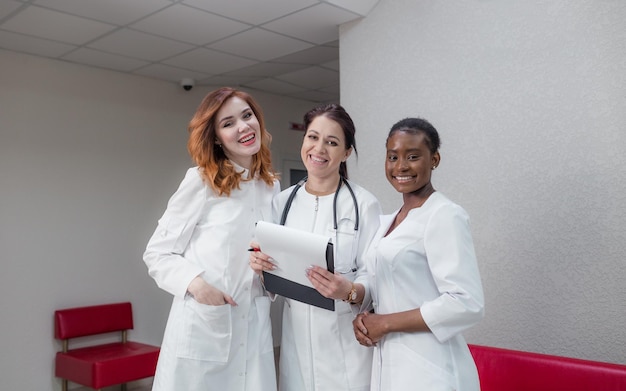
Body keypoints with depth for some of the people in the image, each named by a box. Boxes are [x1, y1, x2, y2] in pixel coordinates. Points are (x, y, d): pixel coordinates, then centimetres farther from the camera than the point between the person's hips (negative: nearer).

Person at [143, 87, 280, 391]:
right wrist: (193, 280, -21)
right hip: (201, 331, -4)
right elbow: (157, 254, -4)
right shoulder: (201, 181, -6)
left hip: (254, 332, 4)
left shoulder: (272, 187, 8)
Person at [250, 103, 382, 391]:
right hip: (296, 339, 4)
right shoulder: (283, 201, 4)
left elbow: (373, 280, -9)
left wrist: (349, 291, -29)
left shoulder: (364, 204, -8)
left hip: (346, 343, -3)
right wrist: (260, 266, -10)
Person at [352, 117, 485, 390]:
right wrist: (363, 317, -4)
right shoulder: (388, 221, 10)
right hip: (386, 363, 7)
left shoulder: (445, 216, -13)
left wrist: (385, 323, -15)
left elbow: (467, 304, -21)